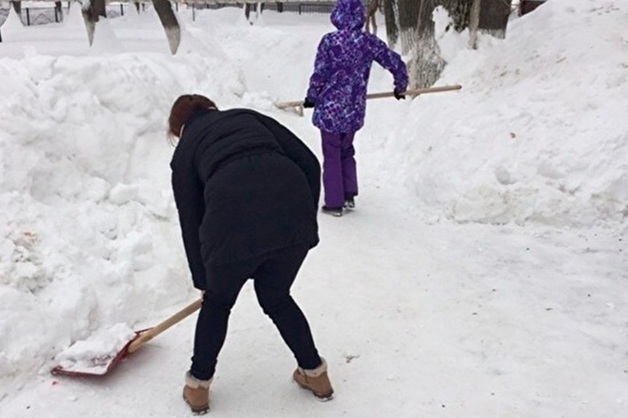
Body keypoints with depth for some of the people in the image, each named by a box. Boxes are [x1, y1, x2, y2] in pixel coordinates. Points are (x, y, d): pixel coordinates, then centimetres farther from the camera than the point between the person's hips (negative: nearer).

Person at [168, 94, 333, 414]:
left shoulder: (185, 150, 25)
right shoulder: (250, 117, 30)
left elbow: (190, 220, 25)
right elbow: (309, 163, 17)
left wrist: (202, 280, 36)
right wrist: (306, 218, 24)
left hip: (233, 222, -2)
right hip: (293, 213, 3)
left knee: (217, 302, 27)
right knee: (276, 298, 30)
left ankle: (197, 385, 38)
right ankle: (315, 373, 39)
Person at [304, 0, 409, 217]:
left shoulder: (329, 41, -13)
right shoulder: (369, 41, -4)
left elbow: (319, 75, -11)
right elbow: (396, 63, 1)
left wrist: (311, 97, 6)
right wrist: (400, 87, 20)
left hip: (330, 109, -3)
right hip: (355, 110, 4)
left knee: (332, 156, 10)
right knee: (346, 151, 24)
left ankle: (334, 203, 15)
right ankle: (349, 195, 25)